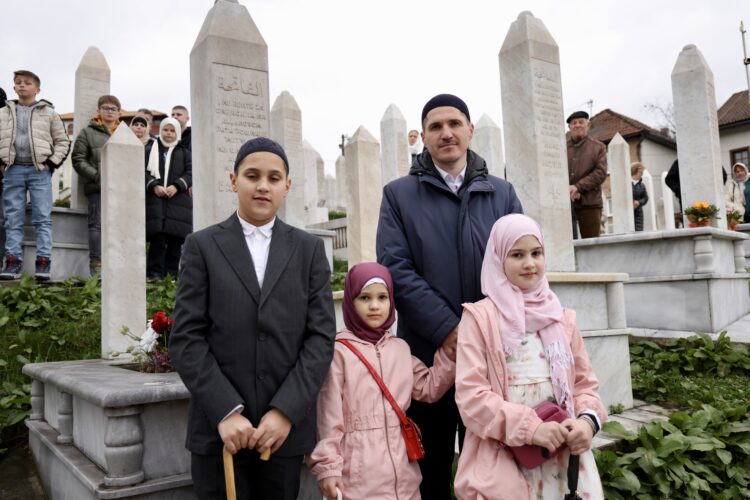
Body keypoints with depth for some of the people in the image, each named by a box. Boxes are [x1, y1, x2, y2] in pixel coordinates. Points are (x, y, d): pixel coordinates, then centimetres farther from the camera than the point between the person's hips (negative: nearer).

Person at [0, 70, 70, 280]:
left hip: (40, 170, -2)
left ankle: (43, 263, -6)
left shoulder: (48, 113, 10)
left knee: (43, 218, -6)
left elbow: (63, 141, 9)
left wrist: (52, 162, -3)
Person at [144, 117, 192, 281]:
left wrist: (176, 186, -11)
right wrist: (154, 186, -11)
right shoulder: (149, 149, 15)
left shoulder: (184, 152, 16)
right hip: (154, 200, -1)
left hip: (178, 201, 1)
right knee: (157, 237, -10)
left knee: (175, 239, -3)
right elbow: (143, 171, 6)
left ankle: (171, 274, 4)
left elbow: (190, 173, 5)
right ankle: (154, 273, -5)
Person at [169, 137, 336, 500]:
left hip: (286, 426, 1)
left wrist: (286, 411, -10)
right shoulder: (202, 246, 5)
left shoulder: (309, 249, 7)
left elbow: (321, 336, 0)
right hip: (218, 428, -1)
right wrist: (226, 412, -12)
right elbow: (186, 338, -3)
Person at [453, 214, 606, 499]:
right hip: (503, 461, -4)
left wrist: (588, 420, -9)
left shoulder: (561, 317, 9)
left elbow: (584, 382, 11)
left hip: (563, 457, 4)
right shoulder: (479, 317, -5)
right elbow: (469, 394, -11)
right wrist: (530, 427, -19)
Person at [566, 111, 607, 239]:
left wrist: (577, 187, -13)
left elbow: (601, 173, -1)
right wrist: (569, 191, -13)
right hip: (564, 203, 1)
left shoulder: (598, 147, 10)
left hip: (589, 203, -1)